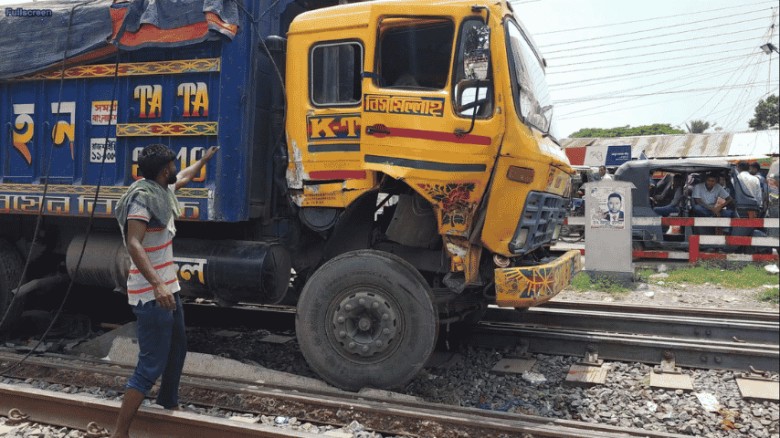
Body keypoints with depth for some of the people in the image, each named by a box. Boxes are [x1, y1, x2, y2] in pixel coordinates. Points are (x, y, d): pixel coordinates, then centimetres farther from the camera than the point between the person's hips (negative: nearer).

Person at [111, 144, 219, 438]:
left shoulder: (161, 190, 9)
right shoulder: (142, 197, -19)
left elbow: (184, 178, 32)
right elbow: (133, 244, -29)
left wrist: (205, 158, 46)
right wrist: (157, 286, -38)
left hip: (167, 288, 11)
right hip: (152, 295, -10)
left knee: (177, 347, 25)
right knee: (151, 364, -9)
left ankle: (168, 403, 44)